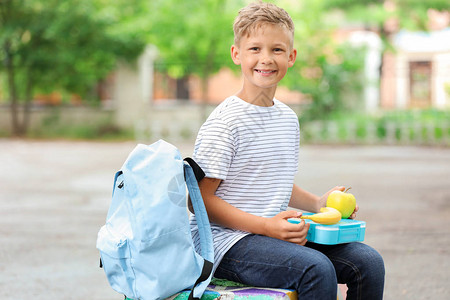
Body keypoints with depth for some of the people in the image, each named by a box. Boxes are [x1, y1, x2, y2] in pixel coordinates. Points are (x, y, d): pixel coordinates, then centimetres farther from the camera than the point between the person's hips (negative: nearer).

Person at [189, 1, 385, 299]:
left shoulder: (288, 118, 13)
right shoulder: (225, 121, -12)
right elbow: (201, 199, -14)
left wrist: (317, 203, 9)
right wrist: (265, 225, -22)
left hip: (276, 232, 8)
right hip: (229, 239, -7)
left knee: (369, 262, -6)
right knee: (317, 269, -30)